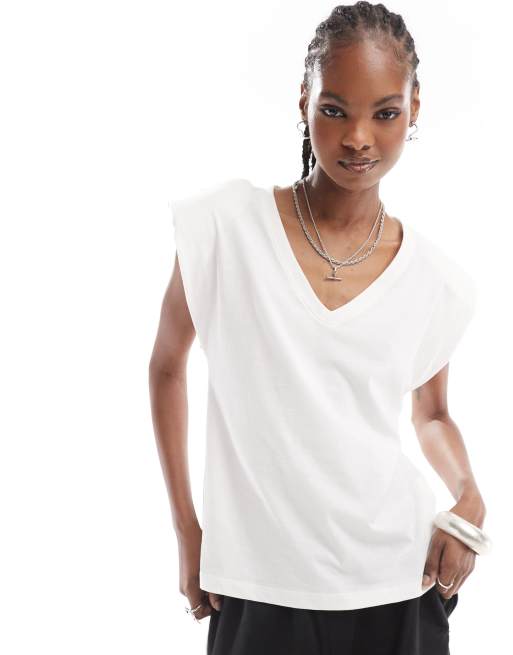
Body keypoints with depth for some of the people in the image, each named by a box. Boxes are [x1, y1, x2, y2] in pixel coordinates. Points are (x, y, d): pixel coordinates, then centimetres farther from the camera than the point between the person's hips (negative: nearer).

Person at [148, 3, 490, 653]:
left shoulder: (437, 281, -1)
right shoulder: (226, 223, -8)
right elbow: (167, 367, 4)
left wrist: (468, 496, -6)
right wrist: (186, 530, 1)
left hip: (398, 583, 2)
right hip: (259, 586, -2)